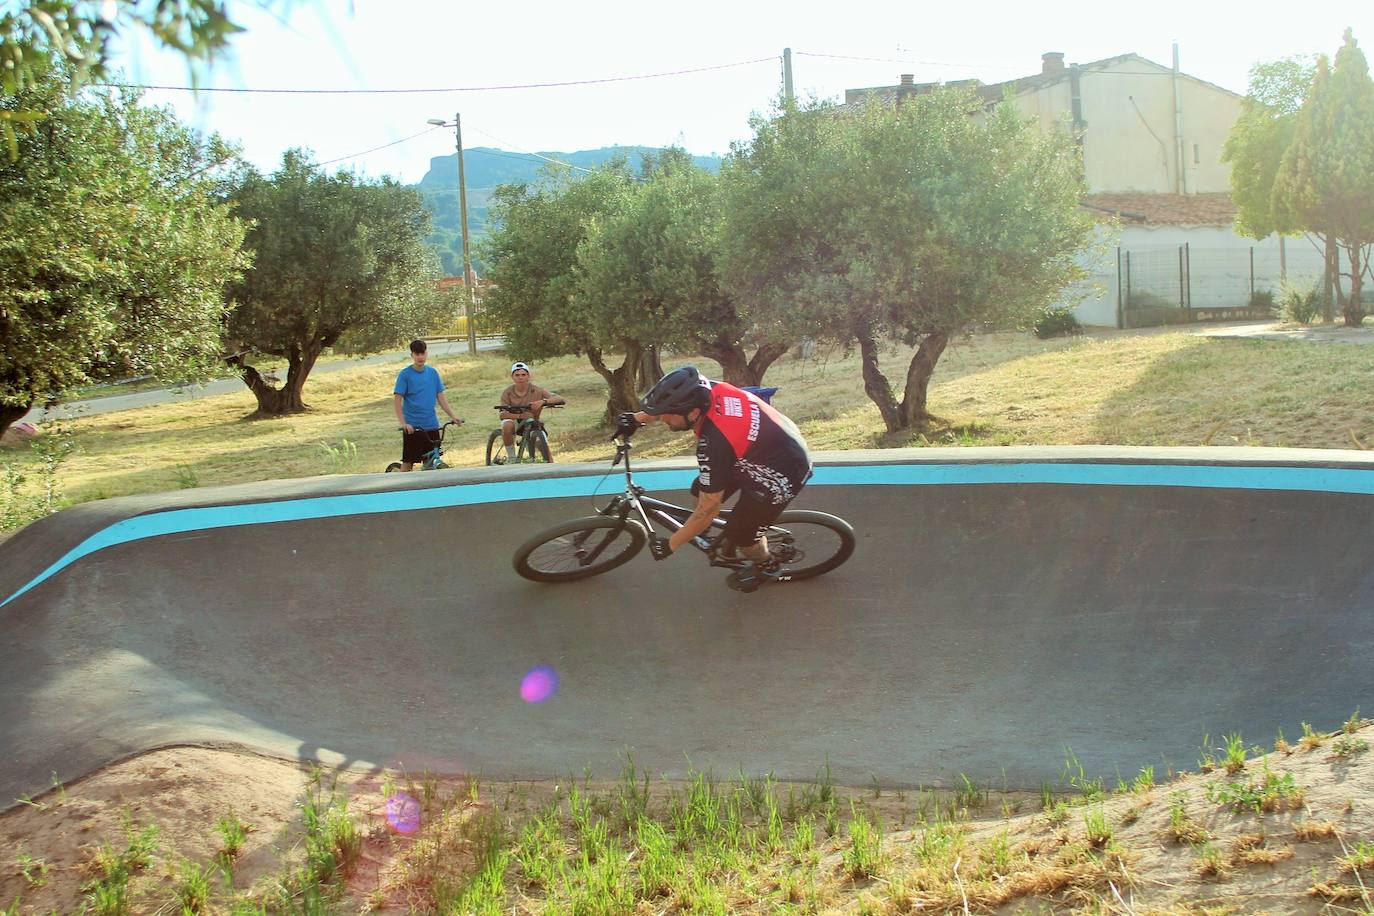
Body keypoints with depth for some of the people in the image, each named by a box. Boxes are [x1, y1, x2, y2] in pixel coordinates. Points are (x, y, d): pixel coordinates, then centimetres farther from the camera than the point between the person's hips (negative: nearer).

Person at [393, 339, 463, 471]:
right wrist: (403, 423, -21)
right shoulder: (405, 374, -7)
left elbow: (440, 396, 9)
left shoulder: (433, 372, 6)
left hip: (431, 425, 4)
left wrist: (453, 415, -1)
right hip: (412, 427, -4)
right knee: (408, 461, 0)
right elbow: (397, 400, -11)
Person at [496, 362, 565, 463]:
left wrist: (543, 401, -44)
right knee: (507, 425, -34)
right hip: (515, 421, 0)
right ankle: (511, 457, -17)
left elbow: (561, 400, -24)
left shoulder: (536, 390, -16)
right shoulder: (507, 393, -14)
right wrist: (520, 415, -40)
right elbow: (503, 415, -22)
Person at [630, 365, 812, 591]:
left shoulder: (714, 444, -37)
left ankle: (766, 566, 29)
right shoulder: (709, 389, -19)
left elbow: (709, 508, -25)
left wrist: (670, 545, -15)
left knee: (739, 533, 0)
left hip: (783, 473, -8)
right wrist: (635, 418, 17)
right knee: (701, 490, 8)